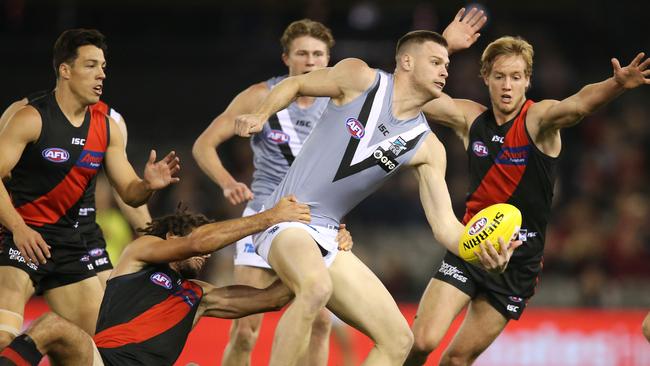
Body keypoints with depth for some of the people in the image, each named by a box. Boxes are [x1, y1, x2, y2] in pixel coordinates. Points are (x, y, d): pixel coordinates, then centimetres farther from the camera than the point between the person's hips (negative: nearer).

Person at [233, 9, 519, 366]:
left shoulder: (427, 147, 6)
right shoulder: (360, 79, -4)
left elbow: (444, 224, -1)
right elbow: (295, 84, 12)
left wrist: (482, 252, -22)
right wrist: (261, 114, -6)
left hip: (326, 238, 7)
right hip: (287, 218, -7)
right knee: (317, 287, -40)